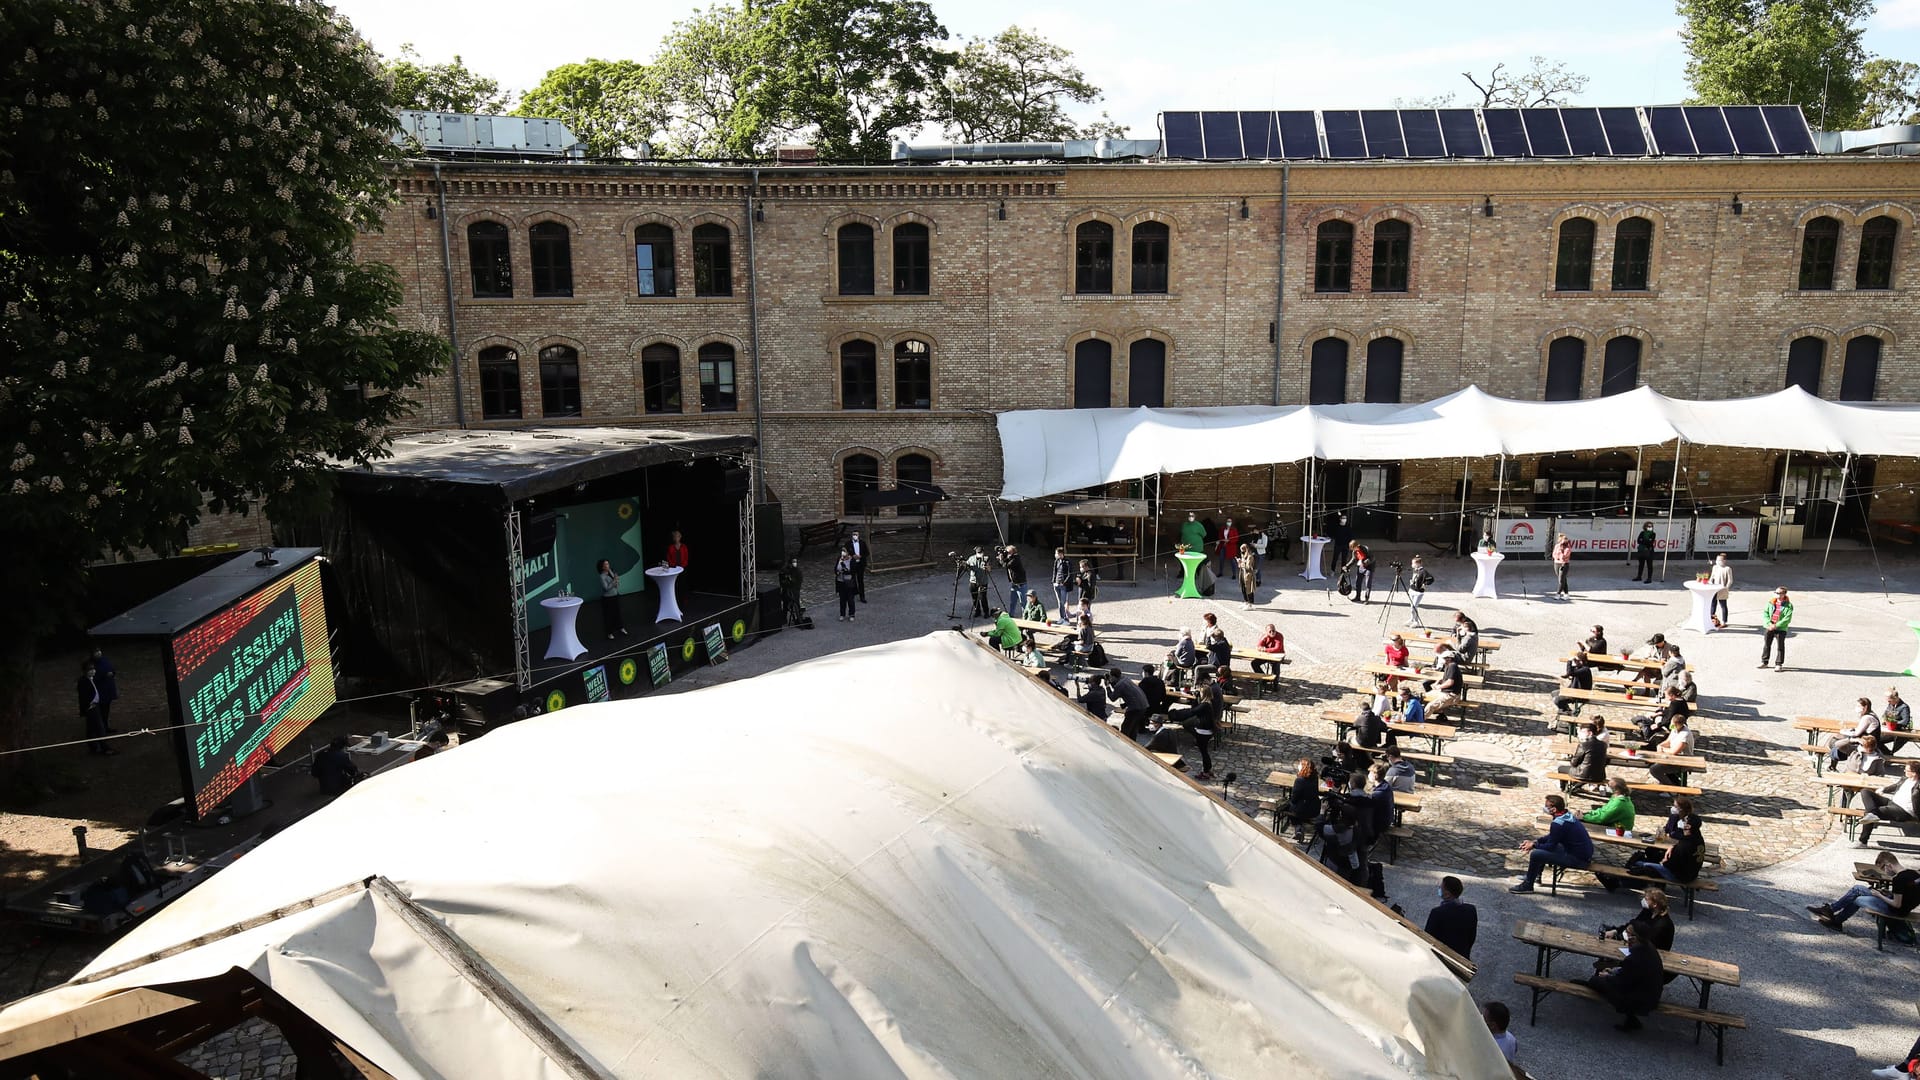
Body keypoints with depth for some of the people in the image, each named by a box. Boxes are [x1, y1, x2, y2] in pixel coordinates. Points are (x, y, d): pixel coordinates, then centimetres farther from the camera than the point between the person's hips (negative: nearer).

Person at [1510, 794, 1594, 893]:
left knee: (1535, 854, -14)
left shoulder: (1558, 824, -25)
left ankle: (1527, 886, 4)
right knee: (1542, 845, 25)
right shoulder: (1567, 816, 5)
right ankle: (1535, 875, 37)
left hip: (1578, 859, -10)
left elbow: (1550, 846, -15)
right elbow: (1551, 837, 17)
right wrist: (1535, 842, 9)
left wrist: (1534, 845, 0)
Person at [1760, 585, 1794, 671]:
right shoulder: (1771, 603, 5)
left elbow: (1787, 619, -14)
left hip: (1781, 629, -4)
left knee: (1780, 647, 1)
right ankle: (1764, 662, 23)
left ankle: (1779, 664, 9)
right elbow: (1765, 613, 3)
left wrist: (1776, 626, -20)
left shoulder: (1788, 606, -8)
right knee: (1766, 645, 11)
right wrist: (1769, 623, -12)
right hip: (1769, 628, 4)